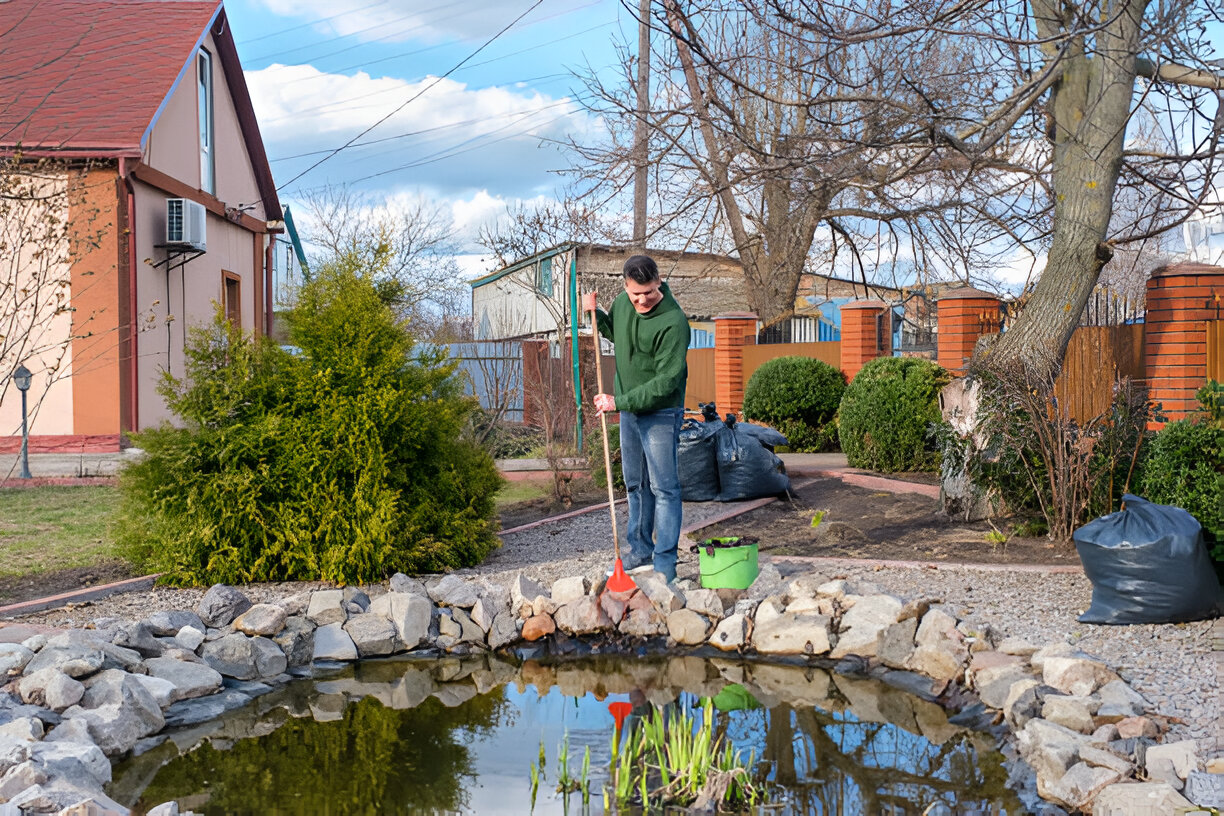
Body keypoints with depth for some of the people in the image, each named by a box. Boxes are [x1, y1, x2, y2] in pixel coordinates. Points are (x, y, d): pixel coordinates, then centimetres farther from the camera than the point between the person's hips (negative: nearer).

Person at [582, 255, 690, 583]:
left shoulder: (673, 322, -24)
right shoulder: (622, 303, -1)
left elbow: (667, 382, -26)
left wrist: (619, 402, -24)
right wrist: (595, 314, 5)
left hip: (661, 414, -7)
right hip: (628, 409, 7)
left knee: (663, 488, -4)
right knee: (635, 484, 16)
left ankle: (665, 563, 0)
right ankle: (641, 550, 28)